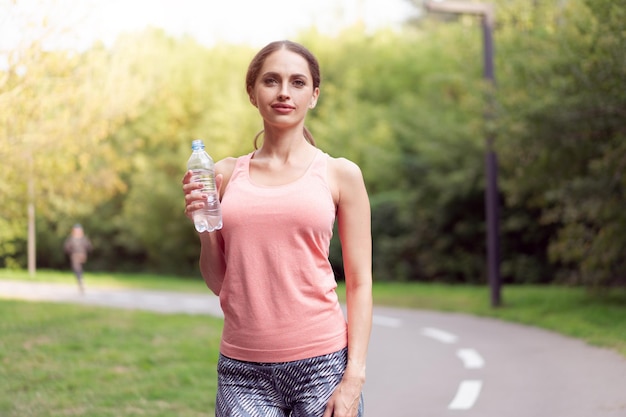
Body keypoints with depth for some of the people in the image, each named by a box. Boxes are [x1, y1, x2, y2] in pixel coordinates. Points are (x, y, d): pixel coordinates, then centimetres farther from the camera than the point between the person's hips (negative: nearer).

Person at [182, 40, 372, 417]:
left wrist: (354, 376, -7)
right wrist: (204, 227, -3)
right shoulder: (227, 175, 9)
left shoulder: (339, 174, 3)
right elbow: (219, 283, 13)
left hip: (321, 365, -2)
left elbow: (359, 283, 1)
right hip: (243, 370, 2)